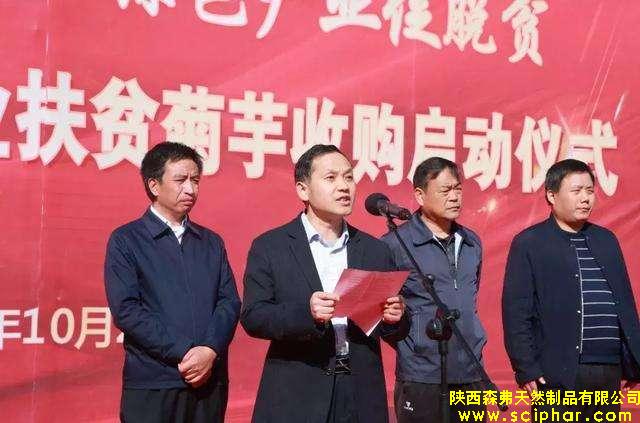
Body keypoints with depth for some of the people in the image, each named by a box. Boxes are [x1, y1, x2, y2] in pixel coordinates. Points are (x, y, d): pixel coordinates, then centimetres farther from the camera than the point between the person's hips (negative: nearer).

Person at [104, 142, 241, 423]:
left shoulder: (211, 242, 15)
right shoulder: (125, 241, 1)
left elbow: (229, 302, 6)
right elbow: (125, 309, -9)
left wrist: (210, 350, -12)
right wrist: (183, 353, -14)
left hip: (210, 382, 4)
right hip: (152, 384, -3)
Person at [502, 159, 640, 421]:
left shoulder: (606, 240, 14)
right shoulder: (529, 244, -2)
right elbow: (516, 312, -6)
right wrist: (526, 369, -12)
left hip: (610, 370, 5)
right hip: (559, 373, -5)